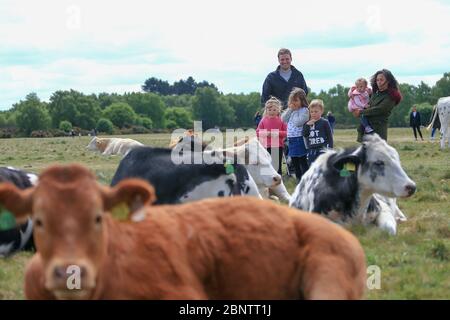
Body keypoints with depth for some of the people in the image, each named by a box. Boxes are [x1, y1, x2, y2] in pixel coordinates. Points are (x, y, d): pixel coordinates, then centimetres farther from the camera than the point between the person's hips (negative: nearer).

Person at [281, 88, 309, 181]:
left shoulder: (304, 110, -10)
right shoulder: (291, 110, 14)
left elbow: (298, 122, -20)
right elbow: (283, 119, 6)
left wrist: (294, 110, -13)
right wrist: (290, 109, -2)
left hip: (300, 139, -8)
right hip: (291, 139, 8)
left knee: (303, 161, -5)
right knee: (294, 161, 13)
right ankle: (299, 180, 21)